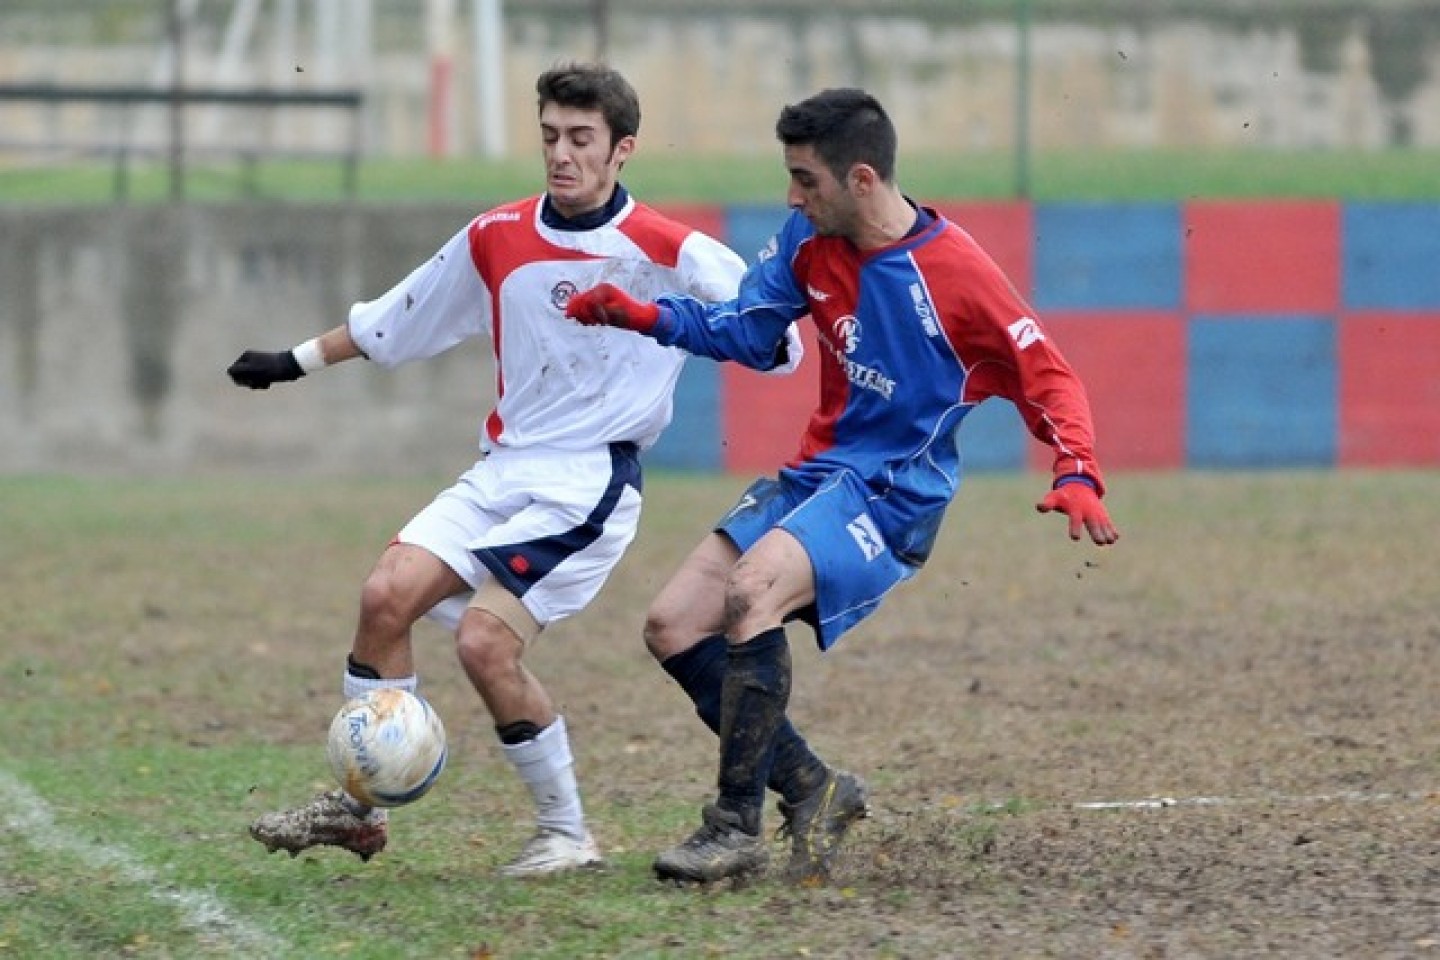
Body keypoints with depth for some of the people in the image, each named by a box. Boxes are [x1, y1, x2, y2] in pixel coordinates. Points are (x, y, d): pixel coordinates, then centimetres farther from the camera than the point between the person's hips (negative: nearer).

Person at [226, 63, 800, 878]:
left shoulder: (669, 253, -8)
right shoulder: (496, 240, 7)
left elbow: (775, 341, -6)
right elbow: (393, 322, 21)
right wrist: (297, 362, 25)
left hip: (592, 483, -5)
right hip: (502, 468, 6)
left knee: (484, 641, -19)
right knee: (387, 595, -12)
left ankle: (568, 833, -2)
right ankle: (359, 807, 0)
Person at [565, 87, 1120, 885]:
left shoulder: (957, 274, -17)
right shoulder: (809, 242, 1)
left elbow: (1049, 378, -11)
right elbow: (746, 331, 14)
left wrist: (1076, 475, -26)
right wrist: (646, 317, 0)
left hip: (893, 496, -8)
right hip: (815, 475, 8)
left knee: (752, 589, -32)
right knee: (673, 627, -2)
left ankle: (737, 826, -24)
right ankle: (812, 790, 7)